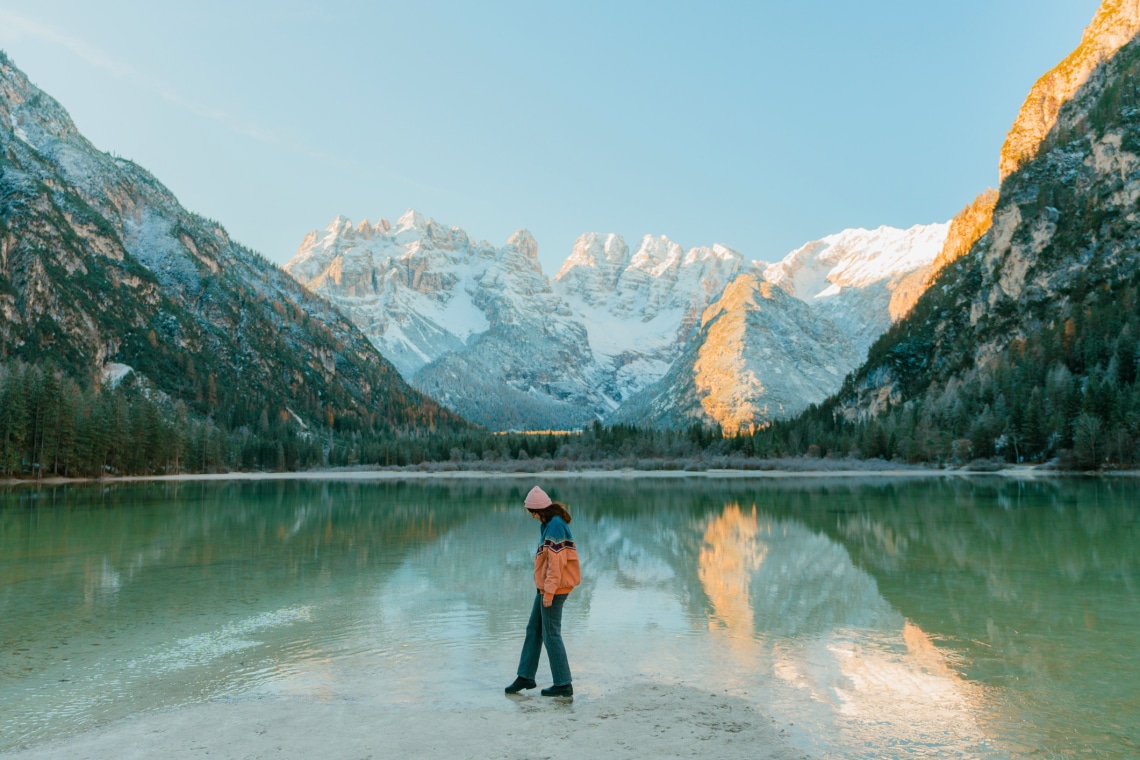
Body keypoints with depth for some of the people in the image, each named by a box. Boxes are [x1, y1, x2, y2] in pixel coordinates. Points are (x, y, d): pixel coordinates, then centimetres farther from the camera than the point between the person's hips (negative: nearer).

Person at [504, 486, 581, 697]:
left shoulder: (556, 526, -19)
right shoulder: (550, 524, 11)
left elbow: (557, 562, -22)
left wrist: (549, 591, -20)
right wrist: (546, 589, 16)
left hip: (554, 589, -10)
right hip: (546, 587, 10)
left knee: (551, 635, -1)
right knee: (533, 631, 16)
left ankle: (563, 685, 8)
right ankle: (525, 676, 26)